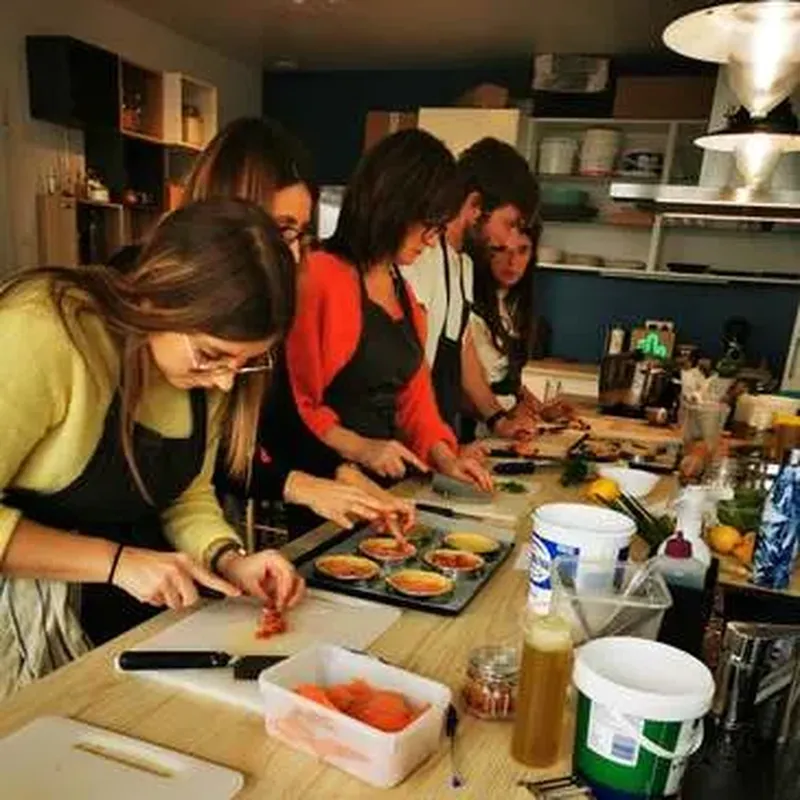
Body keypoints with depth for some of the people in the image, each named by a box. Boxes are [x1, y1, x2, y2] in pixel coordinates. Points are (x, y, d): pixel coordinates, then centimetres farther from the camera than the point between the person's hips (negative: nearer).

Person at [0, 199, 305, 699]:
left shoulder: (211, 361, -4)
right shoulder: (42, 336, -24)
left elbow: (187, 494, 4)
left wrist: (227, 557, -12)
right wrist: (117, 562, -24)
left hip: (146, 613, 4)